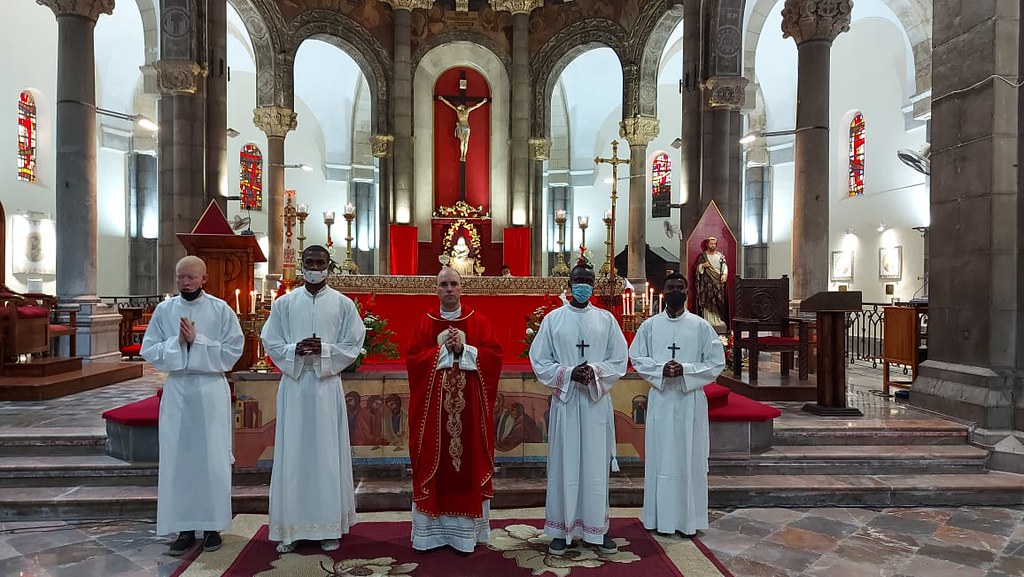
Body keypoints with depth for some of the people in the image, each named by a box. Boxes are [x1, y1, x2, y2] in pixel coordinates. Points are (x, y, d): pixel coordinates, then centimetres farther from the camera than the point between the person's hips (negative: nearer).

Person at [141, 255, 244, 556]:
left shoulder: (221, 309, -3)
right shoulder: (164, 310, 5)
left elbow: (233, 350, -7)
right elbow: (148, 351, 3)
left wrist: (197, 340, -15)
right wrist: (177, 342, -13)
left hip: (211, 390, -2)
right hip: (176, 390, 2)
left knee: (212, 458, 3)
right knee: (177, 458, 4)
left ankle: (213, 526, 15)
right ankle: (184, 528, 14)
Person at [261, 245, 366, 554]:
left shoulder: (343, 304, 3)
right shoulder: (284, 303, 6)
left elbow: (353, 345, 1)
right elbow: (270, 343, 6)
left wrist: (324, 349, -14)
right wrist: (294, 351, -12)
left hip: (327, 386, -1)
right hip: (293, 385, 1)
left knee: (327, 454, 2)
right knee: (292, 454, 2)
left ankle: (329, 527, 11)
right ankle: (290, 528, 12)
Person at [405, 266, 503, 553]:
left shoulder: (478, 321, 6)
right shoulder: (425, 322, 7)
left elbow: (494, 355, -3)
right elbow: (412, 357, -3)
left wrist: (463, 349, -14)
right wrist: (444, 350, -12)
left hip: (469, 408, 0)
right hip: (433, 407, 0)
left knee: (469, 463, 2)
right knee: (434, 464, 2)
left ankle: (466, 529, 10)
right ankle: (431, 529, 10)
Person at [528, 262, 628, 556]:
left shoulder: (606, 319, 5)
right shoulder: (552, 319, 2)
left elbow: (619, 361, 4)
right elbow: (539, 361, 0)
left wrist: (595, 372, -14)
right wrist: (569, 374, -14)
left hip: (597, 402, 1)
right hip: (565, 401, -1)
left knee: (596, 464, 6)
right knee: (565, 464, 3)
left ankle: (597, 528, 18)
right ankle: (562, 529, 13)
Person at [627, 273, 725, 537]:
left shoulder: (701, 326, 1)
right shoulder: (650, 325, 5)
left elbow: (717, 362, 0)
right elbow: (636, 357, 5)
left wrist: (685, 370, -13)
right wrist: (661, 369, -12)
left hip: (691, 399, -1)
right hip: (660, 399, 1)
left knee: (690, 459, 4)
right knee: (660, 457, 5)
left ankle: (689, 518, 15)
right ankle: (661, 517, 16)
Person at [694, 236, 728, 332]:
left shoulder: (720, 255, 11)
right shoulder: (702, 255, 7)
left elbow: (724, 266, 4)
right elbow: (698, 268, 5)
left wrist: (724, 274, -13)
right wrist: (703, 265, -15)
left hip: (718, 281, 2)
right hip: (707, 282, -2)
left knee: (719, 300, -3)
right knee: (707, 301, -7)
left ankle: (718, 320, 0)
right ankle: (708, 320, -6)